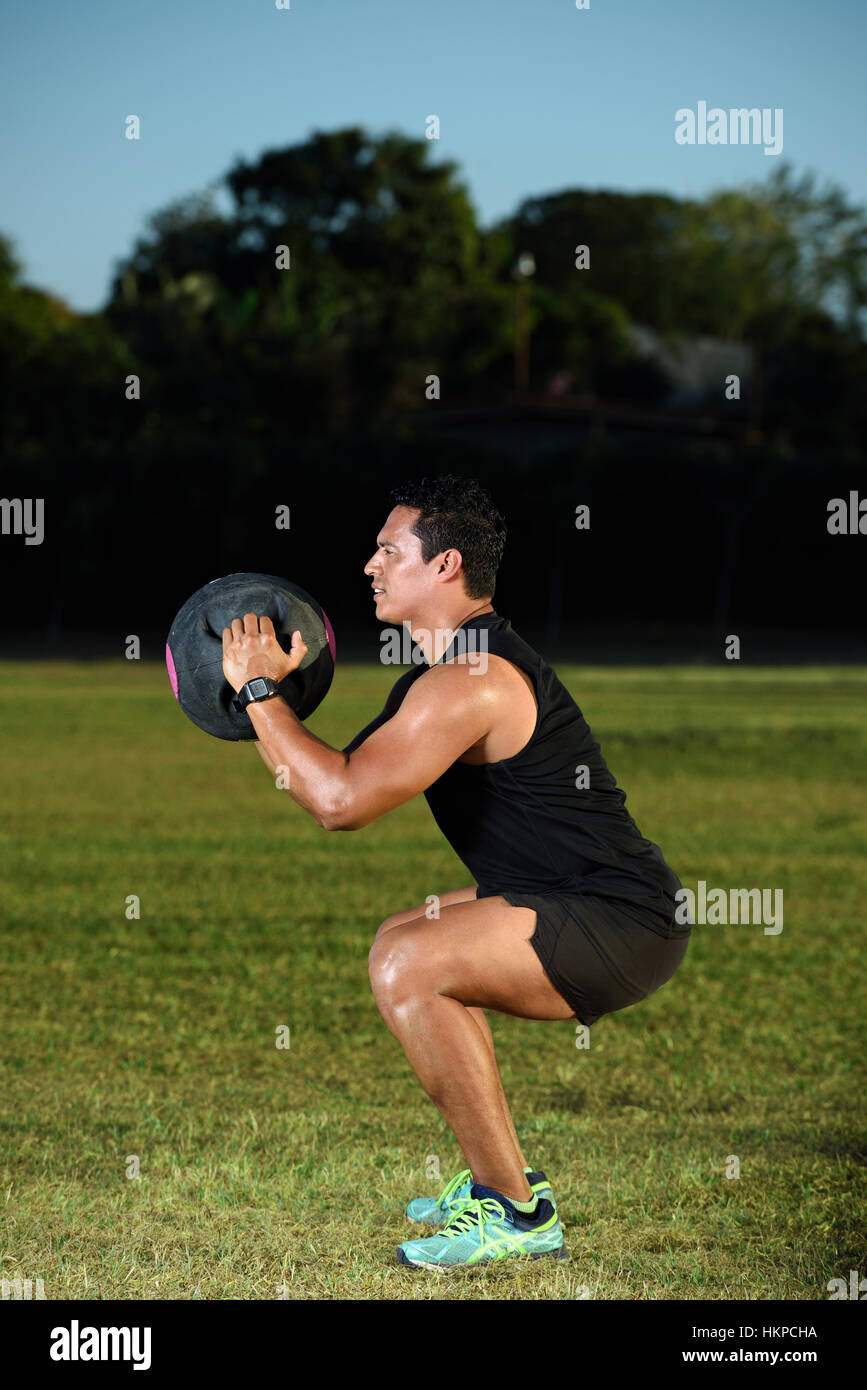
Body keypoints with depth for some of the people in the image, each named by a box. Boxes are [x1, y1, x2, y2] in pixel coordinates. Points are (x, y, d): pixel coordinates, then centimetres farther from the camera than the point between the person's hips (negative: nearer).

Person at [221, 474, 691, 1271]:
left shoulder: (468, 682, -19)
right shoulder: (475, 660, 15)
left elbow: (342, 801, -27)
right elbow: (348, 791, 24)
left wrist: (258, 689, -15)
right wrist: (275, 696, 18)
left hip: (623, 928, -11)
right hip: (599, 908, 11)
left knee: (408, 964, -23)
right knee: (405, 942, 23)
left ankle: (518, 1214, -13)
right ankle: (502, 1177, 24)